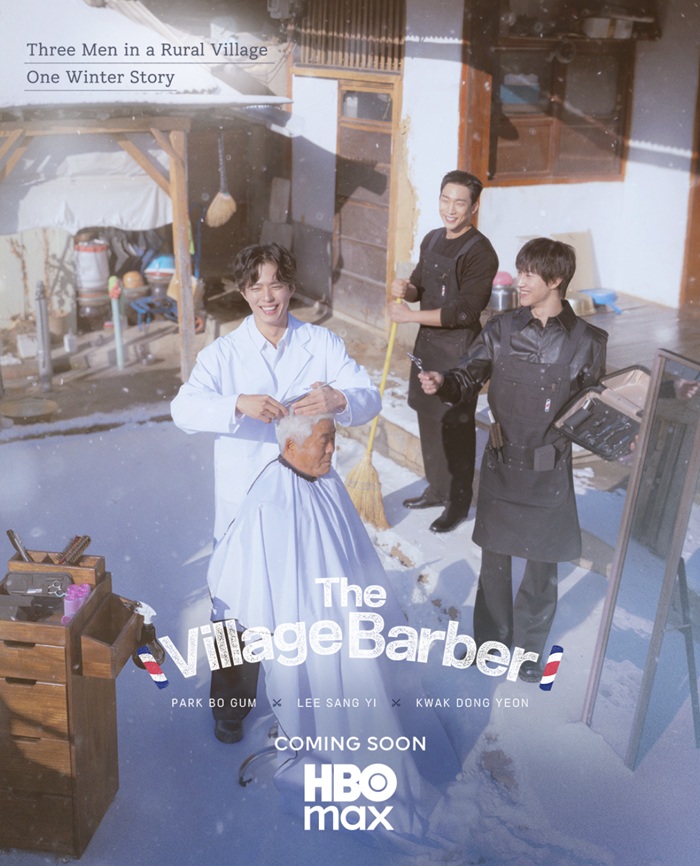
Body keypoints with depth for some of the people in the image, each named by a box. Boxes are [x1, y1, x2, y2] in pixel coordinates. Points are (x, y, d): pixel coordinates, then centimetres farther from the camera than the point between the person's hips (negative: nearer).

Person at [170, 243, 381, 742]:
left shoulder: (322, 344, -3)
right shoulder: (223, 353, -6)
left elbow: (370, 396, -13)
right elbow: (184, 409, -20)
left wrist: (339, 399, -37)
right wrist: (240, 404, -39)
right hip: (244, 506, -1)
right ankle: (229, 703, 36)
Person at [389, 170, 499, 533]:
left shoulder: (480, 252, -18)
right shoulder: (432, 240, 8)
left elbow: (464, 312, -23)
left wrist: (410, 315, -19)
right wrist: (405, 289, -6)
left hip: (459, 348, -8)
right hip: (427, 341, 8)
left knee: (456, 426, 1)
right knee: (429, 418, 16)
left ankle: (459, 503, 16)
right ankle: (437, 489, 33)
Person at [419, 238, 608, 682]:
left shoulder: (586, 341, -7)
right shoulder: (502, 329, -2)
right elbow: (470, 377, -3)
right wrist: (443, 382, -22)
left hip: (549, 471, -2)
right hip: (501, 463, 2)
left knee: (543, 563, 12)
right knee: (495, 558, 14)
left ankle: (528, 648, 33)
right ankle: (490, 640, 35)